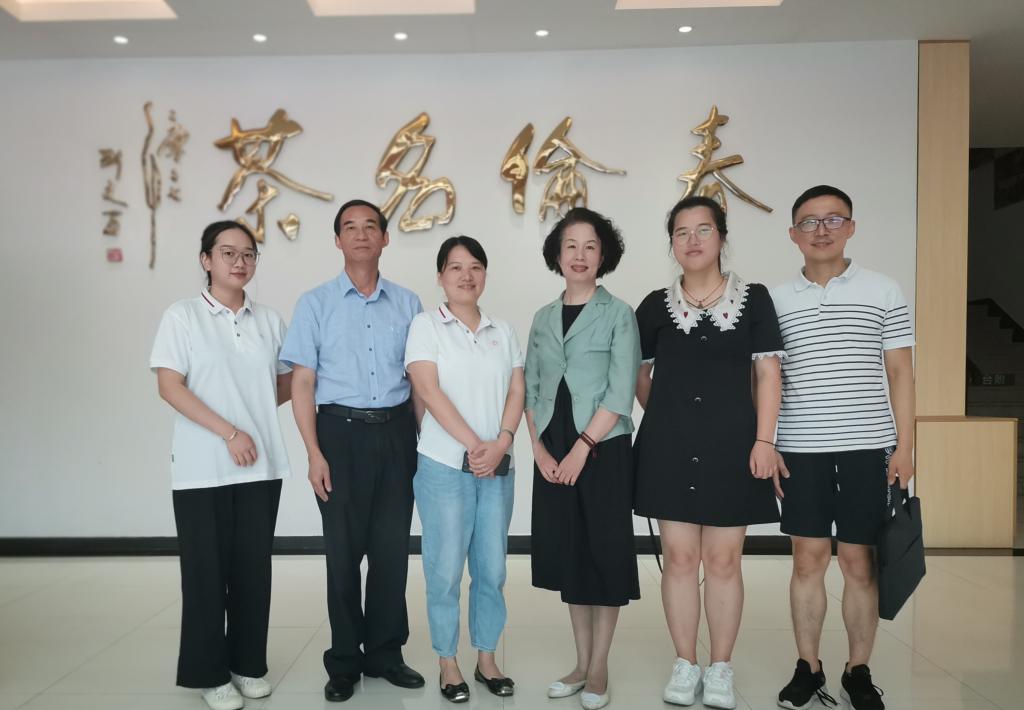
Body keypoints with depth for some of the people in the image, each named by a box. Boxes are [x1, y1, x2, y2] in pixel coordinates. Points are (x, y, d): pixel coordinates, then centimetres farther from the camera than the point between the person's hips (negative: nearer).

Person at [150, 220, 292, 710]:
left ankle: (248, 663, 24)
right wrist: (229, 431, -16)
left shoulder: (268, 320, 8)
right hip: (202, 467, -3)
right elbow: (170, 387, -10)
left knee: (253, 566, 9)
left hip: (262, 465, 3)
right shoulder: (182, 316, -2)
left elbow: (288, 383, 16)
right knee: (206, 568, 4)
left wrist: (255, 410, -3)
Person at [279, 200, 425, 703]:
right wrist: (314, 453, -8)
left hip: (397, 431, 2)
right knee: (344, 549, 6)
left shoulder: (407, 303, 7)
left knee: (392, 547, 8)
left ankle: (385, 652, 25)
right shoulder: (315, 304, 2)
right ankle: (344, 661, 21)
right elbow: (303, 383, -1)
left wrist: (423, 440, 4)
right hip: (341, 432, -2)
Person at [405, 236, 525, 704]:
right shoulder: (426, 326, -1)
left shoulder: (502, 331, 11)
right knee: (445, 570, 3)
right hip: (444, 466, -3)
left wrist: (501, 443, -11)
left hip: (498, 466, 4)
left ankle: (487, 659, 23)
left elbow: (517, 391, 5)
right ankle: (448, 664, 17)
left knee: (492, 568, 8)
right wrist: (474, 444, -16)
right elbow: (429, 391, -11)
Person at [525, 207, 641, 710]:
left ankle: (599, 669, 16)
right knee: (567, 554, 10)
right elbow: (530, 389, 9)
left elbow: (621, 393, -10)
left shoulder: (618, 315, -3)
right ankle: (581, 663, 24)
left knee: (604, 554, 2)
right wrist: (539, 448, -3)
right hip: (553, 453, 4)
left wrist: (582, 448, -15)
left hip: (603, 450, -4)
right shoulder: (543, 319, 11)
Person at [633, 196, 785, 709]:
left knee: (723, 560, 4)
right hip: (670, 447, 1)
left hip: (731, 444, -1)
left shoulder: (753, 299, 2)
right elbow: (639, 374, 17)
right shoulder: (656, 306, 6)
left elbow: (768, 373, 0)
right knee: (680, 558, 5)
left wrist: (764, 440, -7)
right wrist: (666, 416, 10)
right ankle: (685, 666, 19)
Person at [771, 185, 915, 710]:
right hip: (800, 450, 1)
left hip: (868, 448, 0)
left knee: (859, 561, 5)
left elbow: (900, 373, 4)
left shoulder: (884, 291, 4)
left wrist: (904, 445, -2)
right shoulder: (775, 300, 6)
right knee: (808, 559, 5)